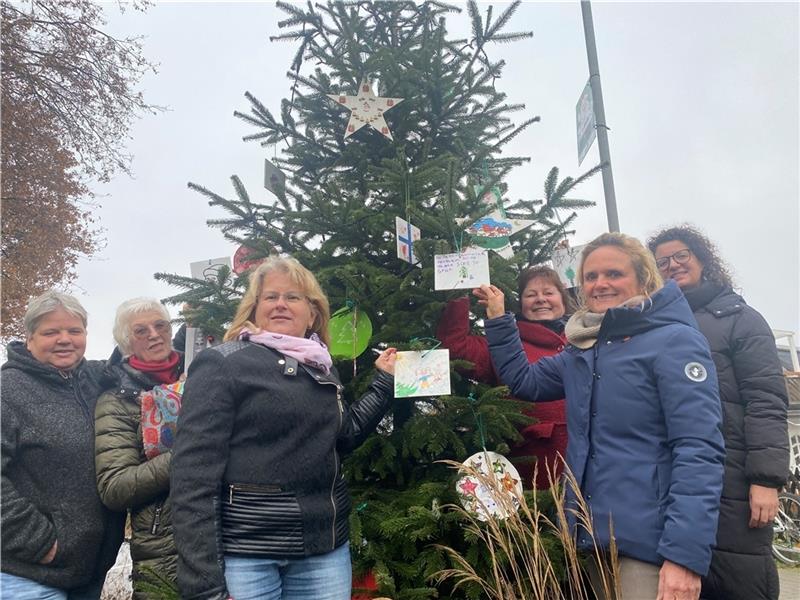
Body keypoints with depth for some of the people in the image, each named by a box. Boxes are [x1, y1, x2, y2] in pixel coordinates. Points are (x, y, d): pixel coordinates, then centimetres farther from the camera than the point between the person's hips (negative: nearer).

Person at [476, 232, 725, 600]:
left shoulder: (674, 341, -10)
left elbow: (699, 450, -18)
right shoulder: (581, 350, 12)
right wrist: (498, 318, 11)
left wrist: (687, 553, -26)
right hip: (594, 535, 7)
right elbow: (522, 380, 20)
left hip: (649, 543, -7)